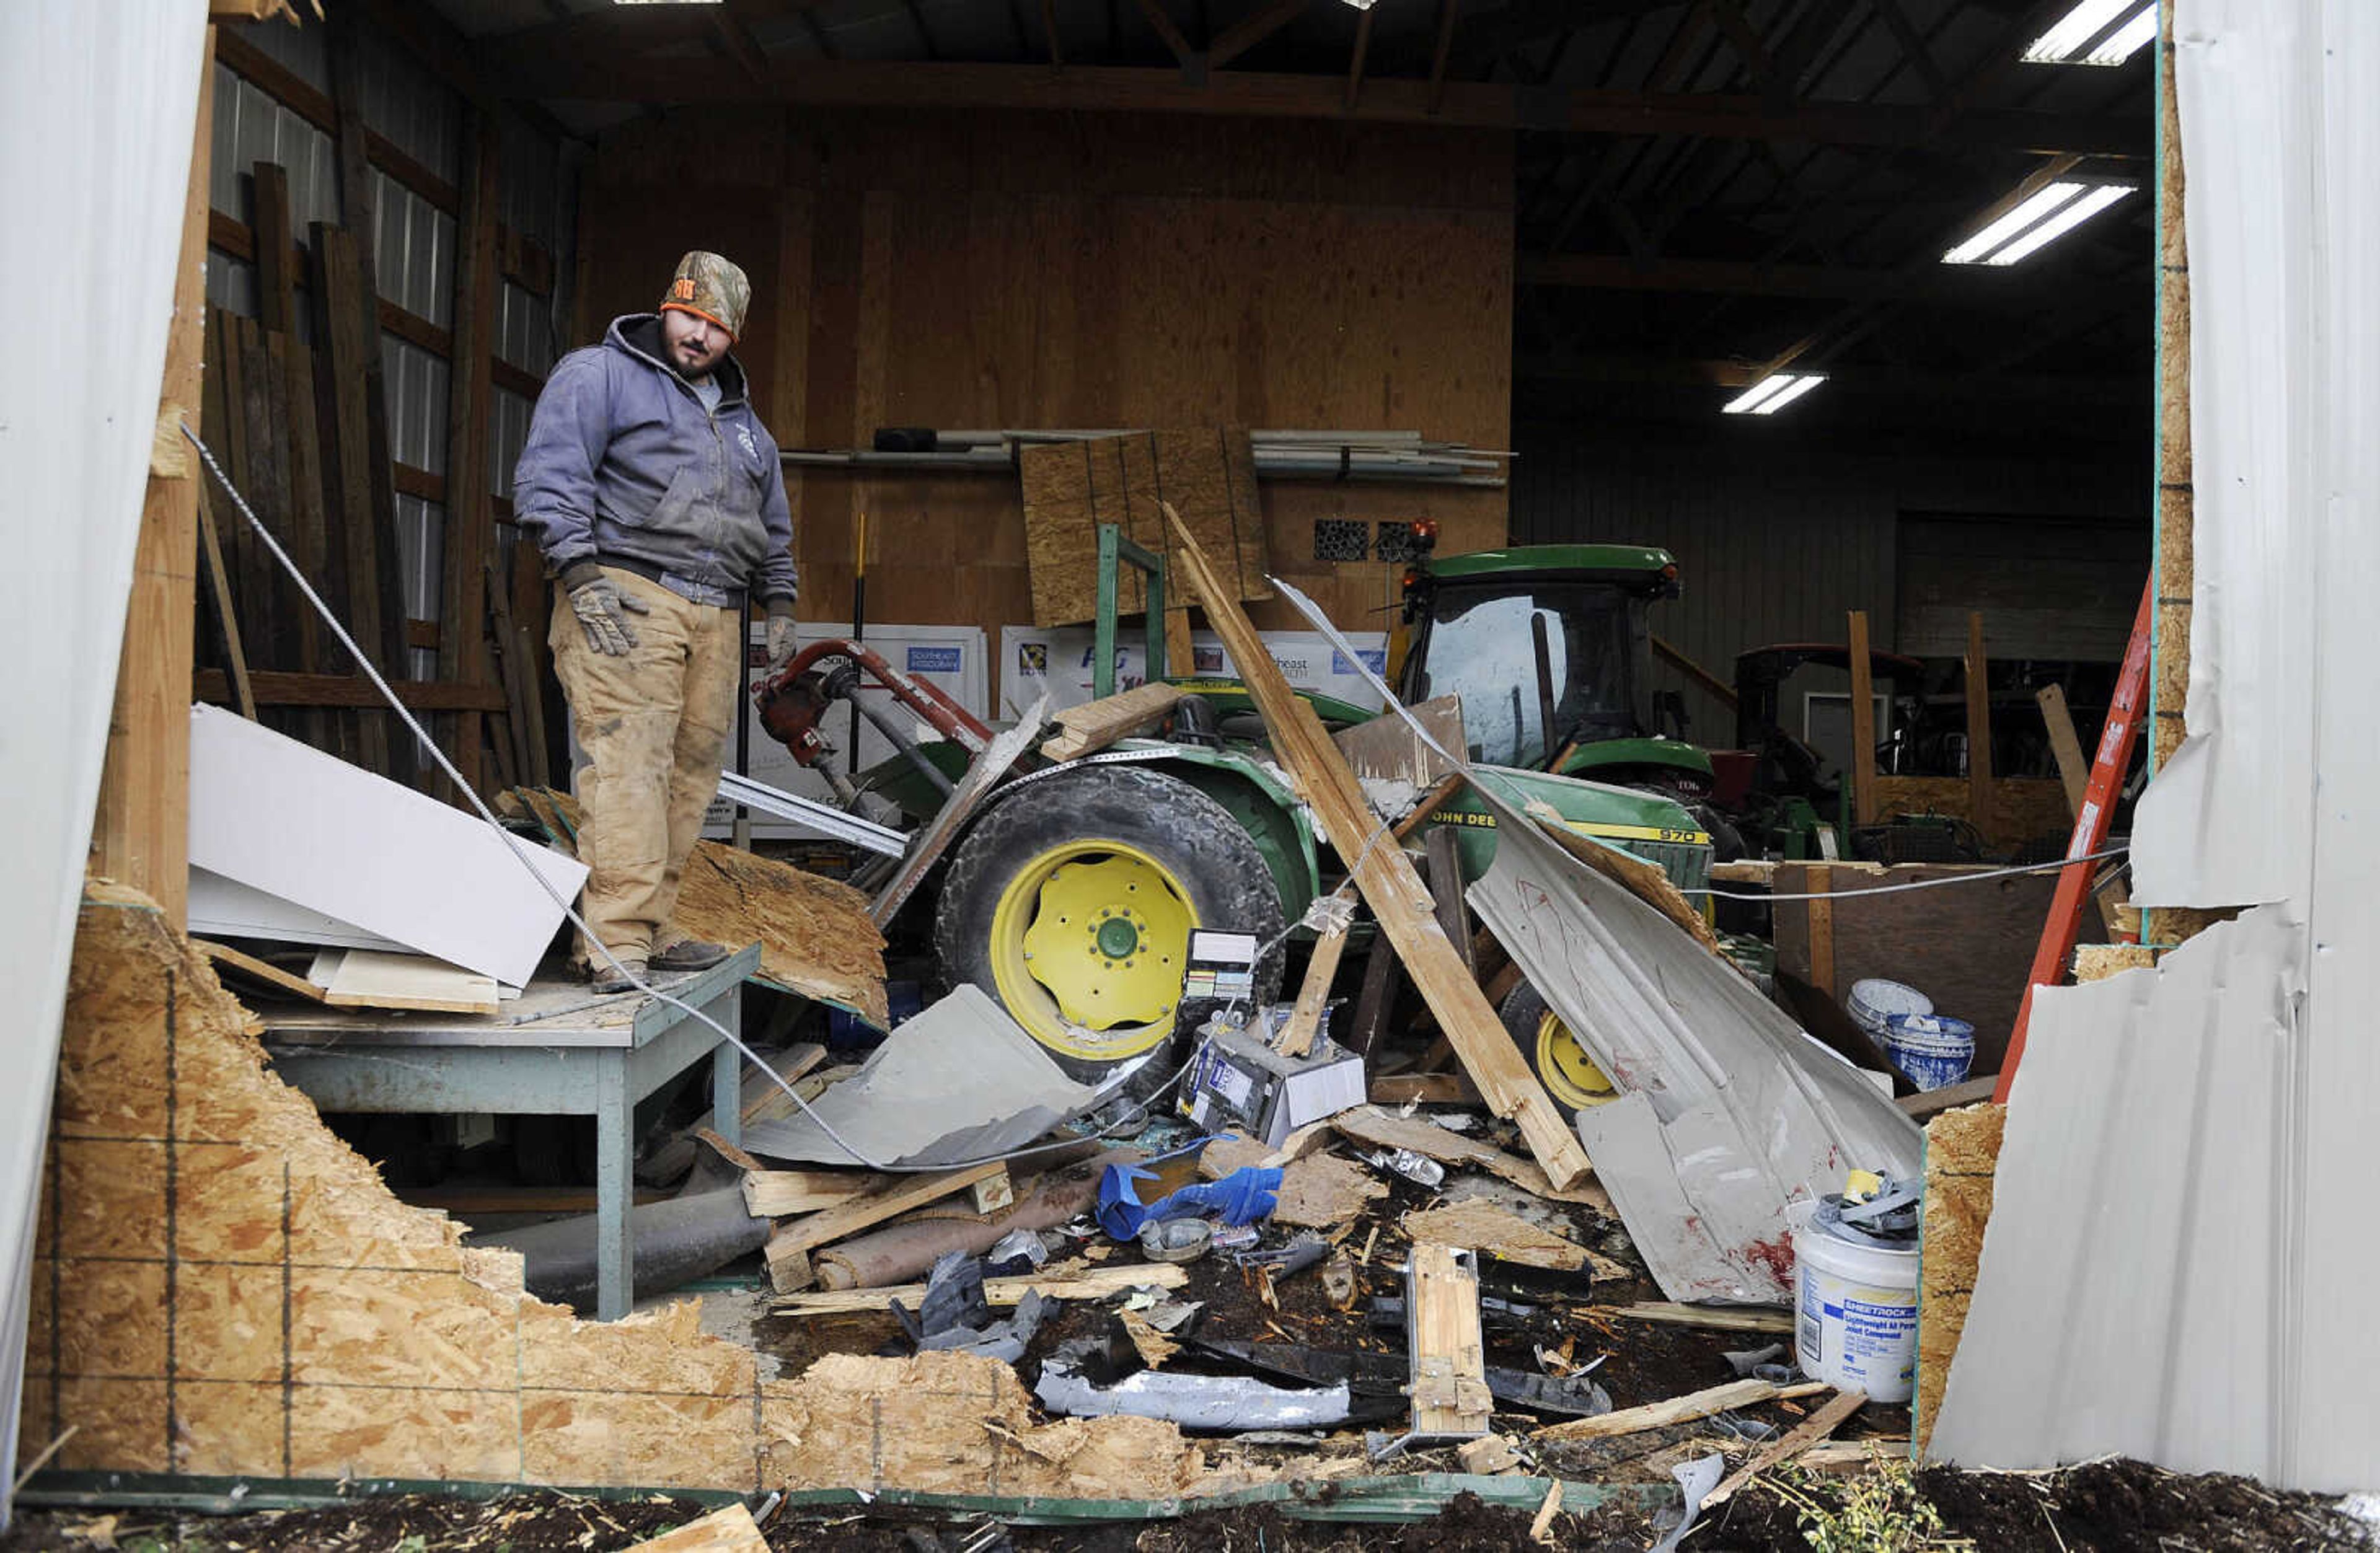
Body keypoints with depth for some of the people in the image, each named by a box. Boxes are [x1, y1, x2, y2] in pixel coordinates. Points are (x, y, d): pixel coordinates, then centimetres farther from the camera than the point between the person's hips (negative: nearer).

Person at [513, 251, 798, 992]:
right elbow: (549, 474, -7)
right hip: (627, 597, -7)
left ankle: (652, 929, 8)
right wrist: (580, 574, -17)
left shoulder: (742, 420, 28)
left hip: (715, 618, 7)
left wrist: (779, 603, 24)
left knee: (689, 775, 2)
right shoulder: (598, 376, 5)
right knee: (630, 762, -16)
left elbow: (774, 526, 34)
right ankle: (617, 943, -19)